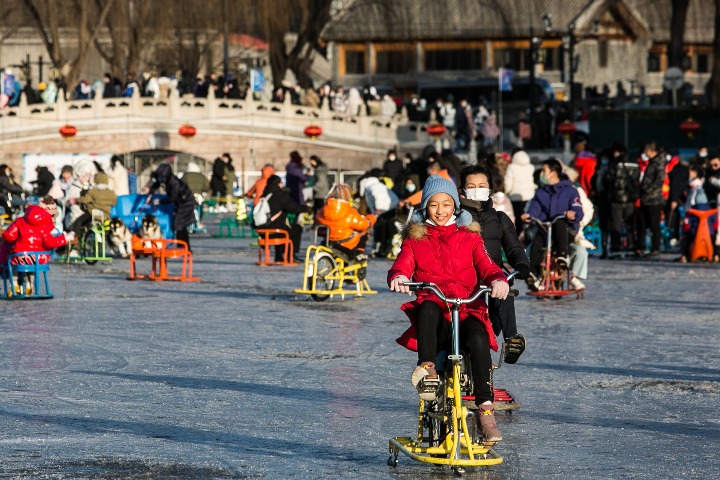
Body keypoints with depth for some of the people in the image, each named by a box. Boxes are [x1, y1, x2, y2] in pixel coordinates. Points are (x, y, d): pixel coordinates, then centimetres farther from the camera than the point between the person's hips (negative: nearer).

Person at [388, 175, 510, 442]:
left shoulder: (469, 237, 21)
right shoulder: (415, 238, 20)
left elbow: (485, 265, 8)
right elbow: (402, 264, 3)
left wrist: (498, 280, -17)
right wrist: (398, 278, -24)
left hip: (467, 310, 0)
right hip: (434, 314, 0)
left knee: (478, 339, -34)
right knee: (427, 307, -39)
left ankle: (485, 409, -34)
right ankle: (426, 368, -46)